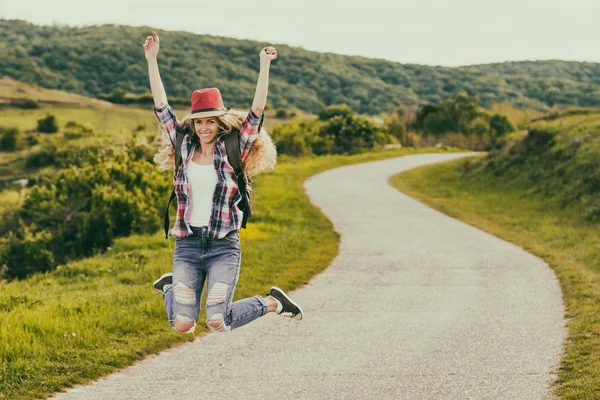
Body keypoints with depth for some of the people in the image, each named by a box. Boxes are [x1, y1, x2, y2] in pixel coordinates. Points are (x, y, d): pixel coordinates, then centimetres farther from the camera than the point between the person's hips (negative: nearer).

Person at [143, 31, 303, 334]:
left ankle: (272, 303, 14)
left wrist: (264, 66, -16)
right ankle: (170, 287, 30)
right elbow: (161, 106, 3)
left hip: (224, 245, -2)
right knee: (183, 325, -6)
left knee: (217, 322, -15)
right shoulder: (185, 148, 6)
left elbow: (257, 111, -8)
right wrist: (151, 60, -2)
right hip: (187, 244, 2)